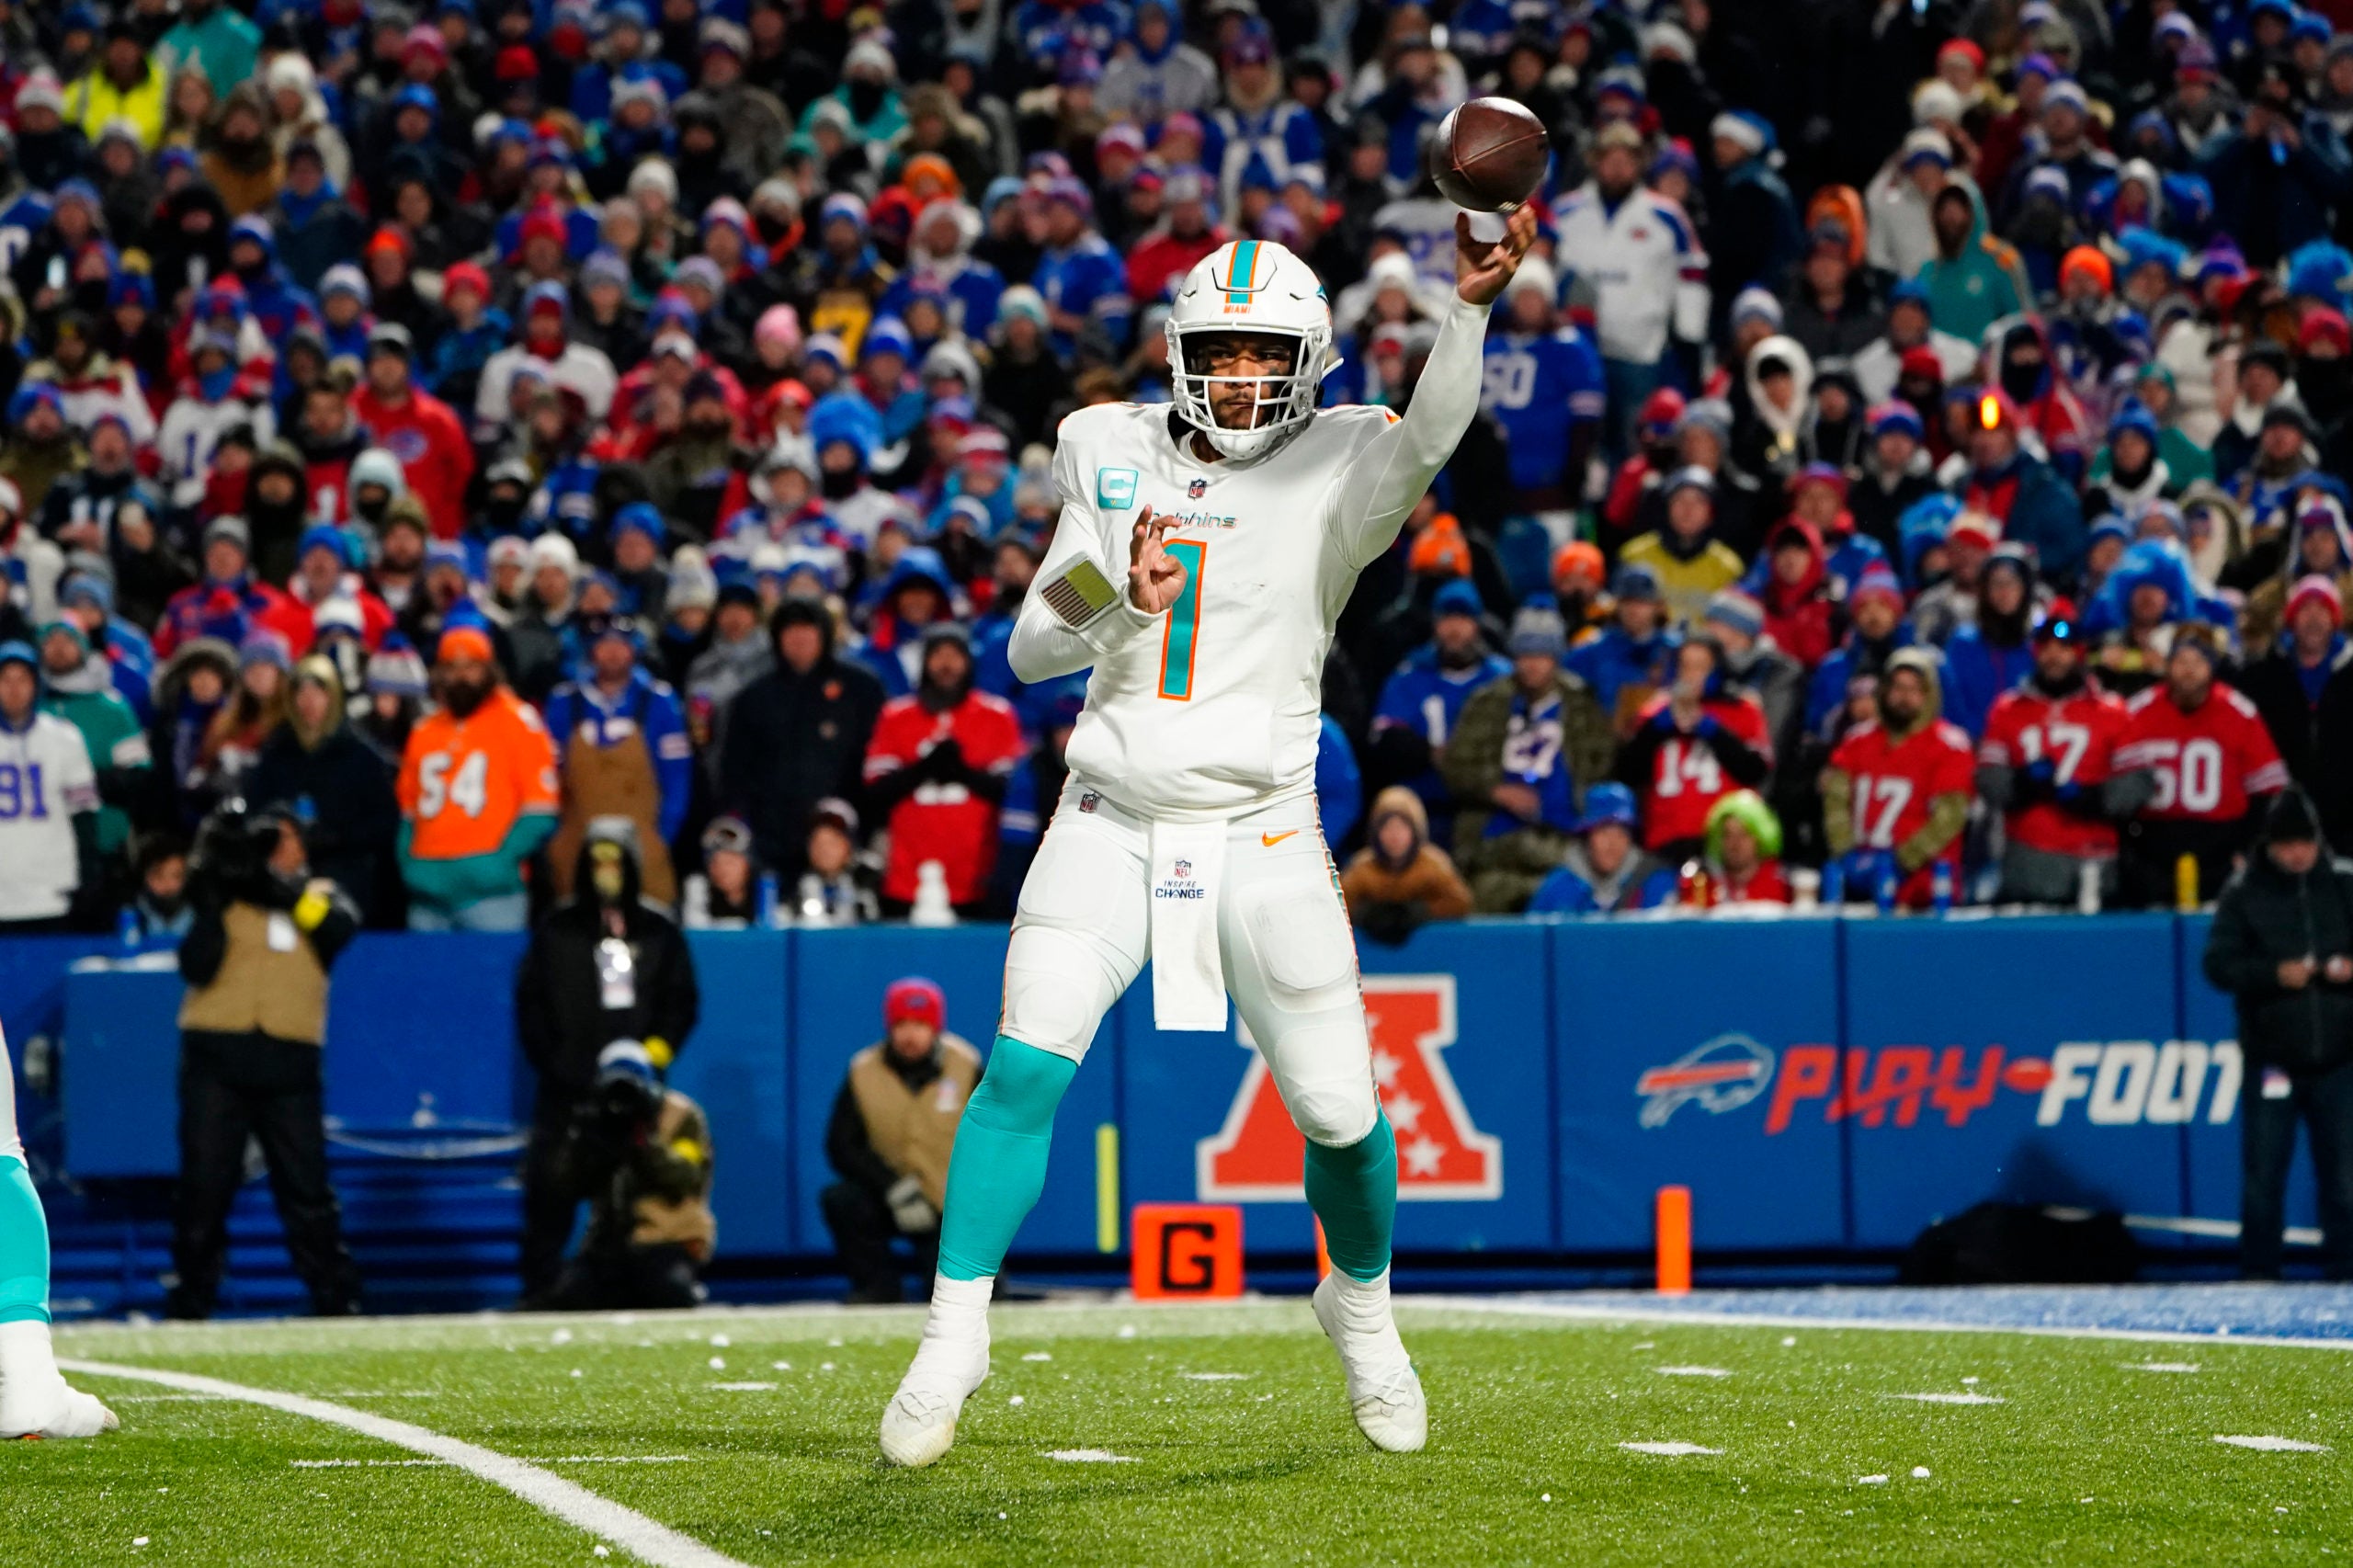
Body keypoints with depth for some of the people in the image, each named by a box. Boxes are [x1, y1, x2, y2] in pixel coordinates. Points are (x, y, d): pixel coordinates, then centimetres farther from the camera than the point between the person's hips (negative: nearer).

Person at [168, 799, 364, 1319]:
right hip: (216, 1059, 0)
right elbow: (197, 967, -3)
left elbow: (342, 929, -8)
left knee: (307, 1188, -2)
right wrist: (214, 901, -11)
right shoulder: (225, 900, 13)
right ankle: (188, 1306, 5)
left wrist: (289, 892, -17)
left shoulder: (321, 897, 17)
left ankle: (338, 1303, 3)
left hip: (288, 1062, 0)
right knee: (204, 1184, -2)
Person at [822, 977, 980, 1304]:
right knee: (839, 1200, -28)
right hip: (890, 1201, 2)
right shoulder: (863, 1072, -6)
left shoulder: (967, 1068, -6)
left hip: (951, 1209, -2)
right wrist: (893, 1188, -22)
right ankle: (879, 1290, -10)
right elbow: (841, 1147, -10)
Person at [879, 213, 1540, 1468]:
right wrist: (1124, 602, -18)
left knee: (1338, 1113, 1)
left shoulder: (1333, 474, -5)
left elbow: (1429, 439, -29)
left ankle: (1360, 1303, 31)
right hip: (1111, 823, 1)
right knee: (1026, 1067, -15)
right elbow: (1030, 649, 3)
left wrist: (1469, 304, -45)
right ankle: (952, 1338, -6)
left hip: (1260, 833, -1)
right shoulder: (1117, 458, 4)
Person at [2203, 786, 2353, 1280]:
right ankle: (2257, 1274, 12)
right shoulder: (2243, 892, 1)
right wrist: (2274, 973, -19)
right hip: (2271, 1062, -1)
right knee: (2263, 1178, 3)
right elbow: (2217, 962, -4)